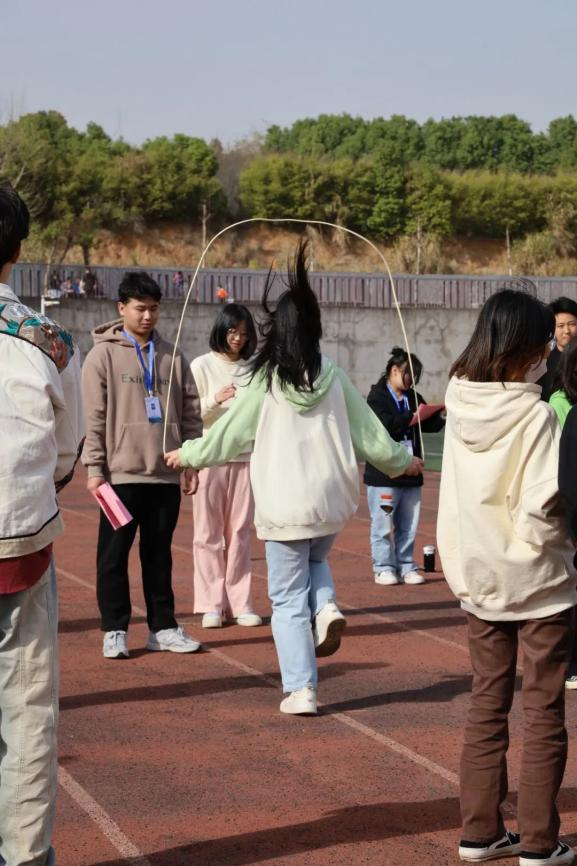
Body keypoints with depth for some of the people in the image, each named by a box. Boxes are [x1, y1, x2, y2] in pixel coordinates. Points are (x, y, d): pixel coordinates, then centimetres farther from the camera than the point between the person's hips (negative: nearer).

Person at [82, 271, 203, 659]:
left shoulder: (172, 355, 8)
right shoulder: (103, 354, -3)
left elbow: (191, 412, 11)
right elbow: (94, 416, -6)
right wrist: (95, 467, -10)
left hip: (166, 472, 3)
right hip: (121, 472, -3)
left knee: (159, 554, 11)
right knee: (114, 554, 2)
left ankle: (163, 627, 18)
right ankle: (115, 630, 9)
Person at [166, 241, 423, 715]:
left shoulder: (265, 379, -7)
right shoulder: (332, 375, 1)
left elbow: (230, 432, 0)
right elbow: (368, 432, 8)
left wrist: (188, 454, 17)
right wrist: (401, 460, 26)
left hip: (284, 505, -3)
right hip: (332, 499, 3)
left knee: (289, 597, 5)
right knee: (316, 561, 31)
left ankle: (301, 689, 0)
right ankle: (327, 607, 0)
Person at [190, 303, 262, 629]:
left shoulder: (252, 368, 9)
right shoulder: (202, 365, 1)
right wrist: (215, 400, -17)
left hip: (245, 457, 2)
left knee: (240, 532, 4)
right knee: (209, 533, 1)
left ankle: (240, 603, 8)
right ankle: (211, 605, 5)